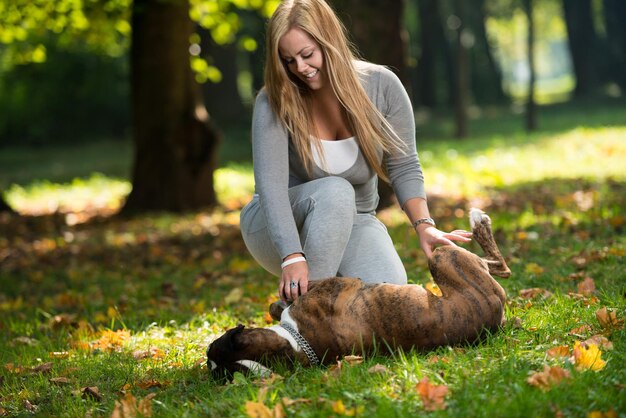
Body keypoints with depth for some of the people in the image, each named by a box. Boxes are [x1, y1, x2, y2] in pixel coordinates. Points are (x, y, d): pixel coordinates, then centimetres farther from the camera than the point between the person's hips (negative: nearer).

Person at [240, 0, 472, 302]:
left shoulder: (382, 86, -11)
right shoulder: (274, 102, -18)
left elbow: (404, 169, -6)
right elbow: (270, 185, -28)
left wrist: (423, 225, -23)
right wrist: (292, 257, -41)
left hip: (352, 222, 2)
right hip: (276, 229, -2)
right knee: (335, 191, -35)